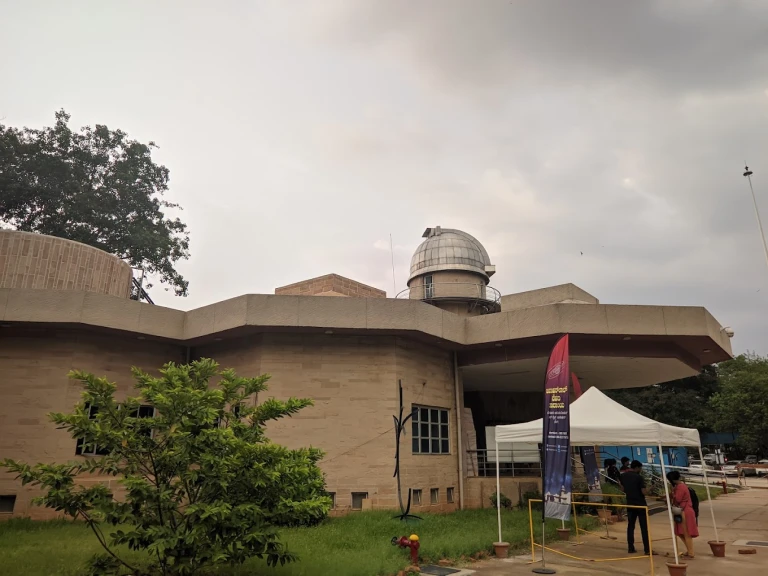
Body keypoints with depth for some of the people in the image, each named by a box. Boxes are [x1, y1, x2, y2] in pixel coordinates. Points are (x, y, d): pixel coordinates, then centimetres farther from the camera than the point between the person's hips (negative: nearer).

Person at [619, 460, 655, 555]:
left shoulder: (623, 476, 3)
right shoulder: (639, 477, -15)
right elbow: (644, 492, -18)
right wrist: (648, 489, 2)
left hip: (630, 504, 5)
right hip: (640, 504, -5)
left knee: (630, 526, 10)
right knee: (644, 528, 2)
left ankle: (630, 548, 11)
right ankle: (647, 549, 4)